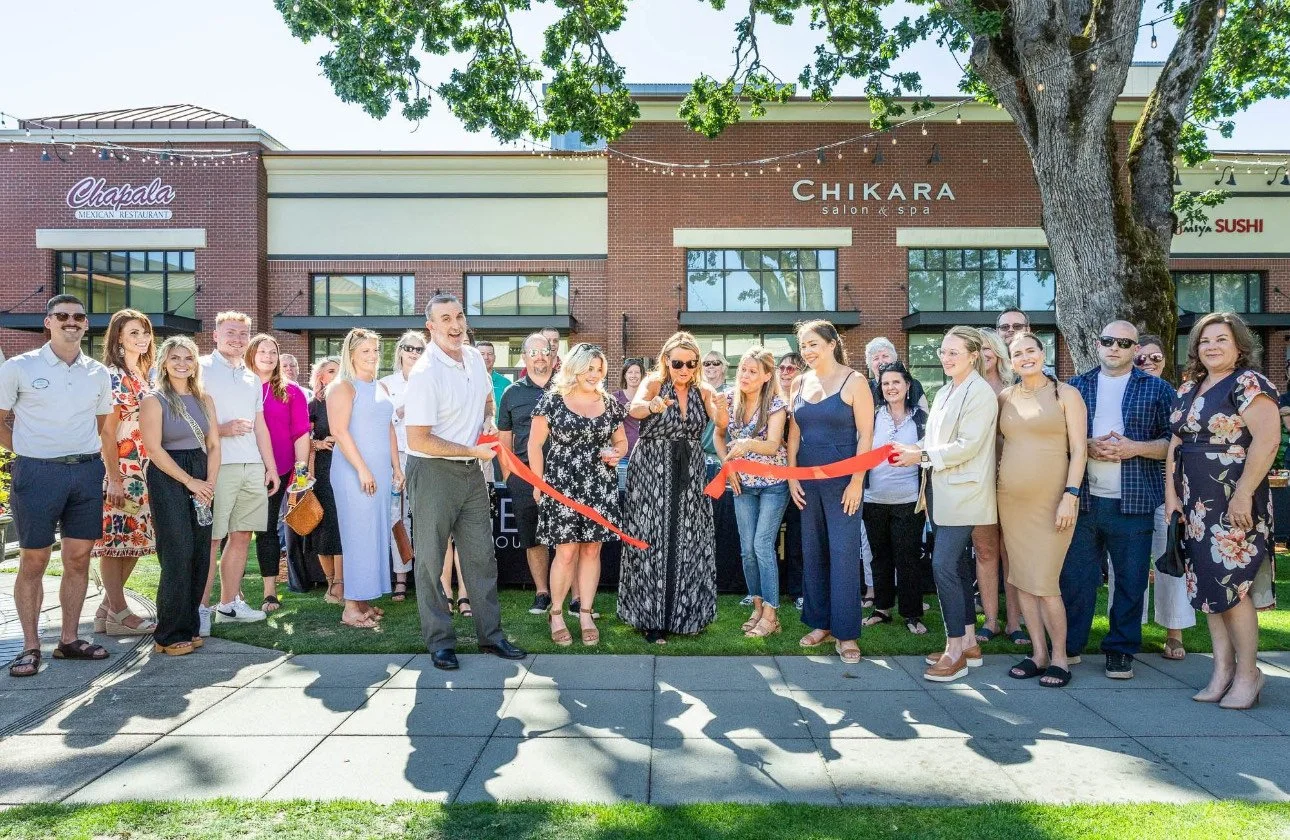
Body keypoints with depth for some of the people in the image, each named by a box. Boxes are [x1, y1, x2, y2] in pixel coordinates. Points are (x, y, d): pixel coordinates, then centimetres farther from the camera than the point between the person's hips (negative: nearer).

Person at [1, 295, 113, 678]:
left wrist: (82, 452, 9)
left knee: (78, 558, 7)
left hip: (87, 471, 3)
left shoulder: (98, 373, 8)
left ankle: (69, 640, 18)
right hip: (37, 473, -3)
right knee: (33, 561, 1)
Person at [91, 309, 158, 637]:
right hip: (121, 471, -8)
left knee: (135, 539, 11)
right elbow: (107, 431, -13)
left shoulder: (144, 376, 15)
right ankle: (119, 614, 8)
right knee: (116, 540, 0)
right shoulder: (111, 375, -9)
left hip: (143, 471, 8)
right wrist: (115, 479, -17)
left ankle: (108, 608, 21)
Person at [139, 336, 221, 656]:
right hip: (168, 480, -5)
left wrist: (210, 482, -3)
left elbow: (213, 445, 11)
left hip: (202, 481, 5)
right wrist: (189, 481, -12)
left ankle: (190, 626, 16)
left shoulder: (204, 400, 13)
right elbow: (154, 449, -10)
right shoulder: (154, 400, -3)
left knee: (200, 555, 4)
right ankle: (170, 635, 3)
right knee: (177, 555, -7)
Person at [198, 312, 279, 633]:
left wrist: (271, 467, 18)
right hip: (217, 465, -6)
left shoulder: (253, 378, 20)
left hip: (253, 467, 6)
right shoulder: (202, 369, 0)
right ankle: (202, 607, 4)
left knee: (241, 535, 9)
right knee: (211, 539, -4)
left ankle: (229, 603, 19)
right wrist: (221, 430, -18)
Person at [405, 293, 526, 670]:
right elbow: (418, 440, -22)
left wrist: (488, 421, 5)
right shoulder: (425, 373, -18)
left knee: (481, 554, 11)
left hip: (471, 471, 7)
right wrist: (473, 450, -16)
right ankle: (440, 641, 17)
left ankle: (490, 634, 22)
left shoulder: (474, 357, 5)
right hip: (433, 472, -7)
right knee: (432, 559, 4)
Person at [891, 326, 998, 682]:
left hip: (964, 491, -9)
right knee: (957, 565, 12)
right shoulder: (944, 392, 15)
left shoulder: (980, 393, -12)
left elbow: (968, 445, -18)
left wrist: (922, 456, -16)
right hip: (946, 490, 9)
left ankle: (955, 650, -2)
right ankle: (968, 643, 22)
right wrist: (913, 449, -1)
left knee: (943, 564, -12)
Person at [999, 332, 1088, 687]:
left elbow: (1078, 449, -5)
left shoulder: (1065, 394, -1)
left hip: (1051, 500, -4)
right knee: (1021, 580, 7)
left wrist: (1070, 496, -13)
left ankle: (1059, 657, 8)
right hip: (1011, 499, 5)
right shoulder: (1004, 397, 9)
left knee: (1044, 583, -8)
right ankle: (1038, 653, 19)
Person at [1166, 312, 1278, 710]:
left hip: (1233, 506, -7)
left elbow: (1267, 439, -18)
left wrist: (1243, 494, -21)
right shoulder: (1189, 387, 13)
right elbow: (1176, 442, 15)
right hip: (1194, 507, 7)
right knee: (1207, 585, 9)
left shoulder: (1249, 383, -8)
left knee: (1231, 587, -4)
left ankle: (1247, 673, 10)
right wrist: (1171, 492, 7)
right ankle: (1223, 668, 17)